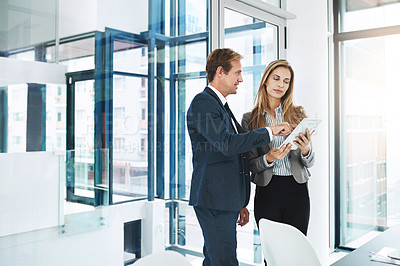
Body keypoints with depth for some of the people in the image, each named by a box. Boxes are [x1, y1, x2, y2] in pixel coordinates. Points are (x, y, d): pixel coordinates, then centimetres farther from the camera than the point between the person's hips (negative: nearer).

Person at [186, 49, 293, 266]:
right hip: (214, 201, -10)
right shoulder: (202, 103, -10)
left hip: (226, 201, 10)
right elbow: (228, 144, -24)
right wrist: (269, 131, -15)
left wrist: (240, 204, 22)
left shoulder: (221, 106, 21)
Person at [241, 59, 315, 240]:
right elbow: (250, 165, 2)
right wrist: (268, 158, -17)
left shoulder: (298, 114, 7)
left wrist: (306, 149, -14)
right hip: (267, 191, -1)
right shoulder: (250, 119, 3)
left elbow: (309, 163, 7)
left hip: (297, 191, 1)